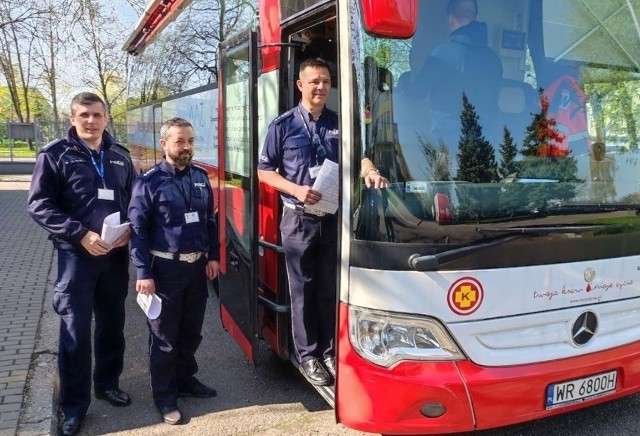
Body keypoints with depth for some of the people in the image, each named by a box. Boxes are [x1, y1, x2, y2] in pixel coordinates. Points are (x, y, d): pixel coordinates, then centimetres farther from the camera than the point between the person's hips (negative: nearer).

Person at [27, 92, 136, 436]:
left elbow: (134, 200, 15)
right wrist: (81, 234, -18)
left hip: (116, 255, 4)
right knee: (76, 331, 1)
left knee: (112, 323, 15)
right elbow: (39, 205, -8)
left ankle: (107, 383, 35)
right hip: (76, 255, -4)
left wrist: (128, 229, -4)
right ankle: (74, 406, 15)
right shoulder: (55, 154, -4)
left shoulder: (120, 156, 8)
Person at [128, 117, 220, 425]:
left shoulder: (200, 177, 7)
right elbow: (137, 229, -11)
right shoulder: (149, 181, -10)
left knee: (191, 331, 17)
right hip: (166, 268, -5)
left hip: (197, 265, 5)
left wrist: (213, 256, 10)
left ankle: (185, 379, 36)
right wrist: (144, 273, -14)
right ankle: (164, 395, 21)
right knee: (164, 336, 6)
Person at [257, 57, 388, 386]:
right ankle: (307, 355, 18)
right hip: (299, 219, -2)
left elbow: (359, 155, 3)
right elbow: (264, 171, 1)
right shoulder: (283, 124, 0)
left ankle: (330, 351, 24)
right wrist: (296, 190, -15)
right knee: (303, 289, 6)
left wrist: (369, 171, -21)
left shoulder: (340, 123, 8)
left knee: (331, 288, 10)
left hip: (335, 218, 3)